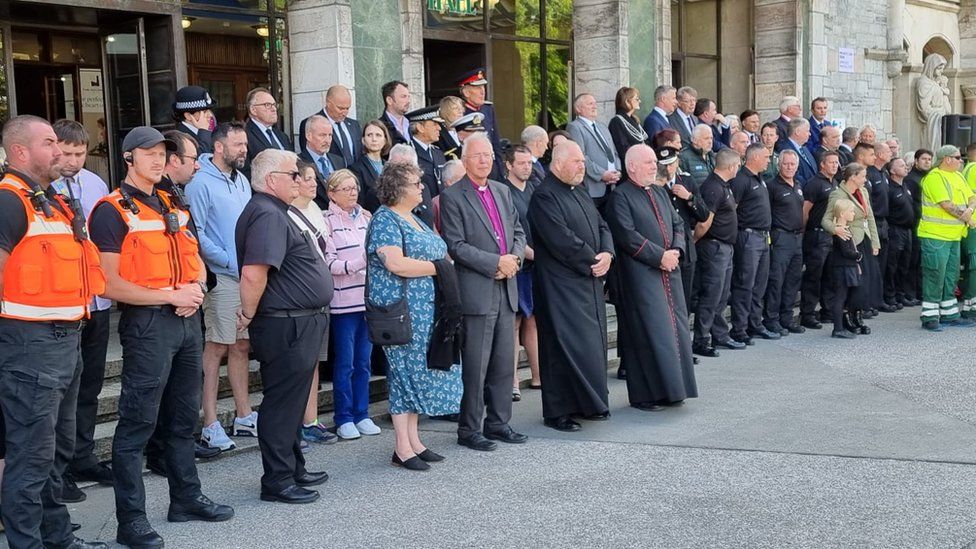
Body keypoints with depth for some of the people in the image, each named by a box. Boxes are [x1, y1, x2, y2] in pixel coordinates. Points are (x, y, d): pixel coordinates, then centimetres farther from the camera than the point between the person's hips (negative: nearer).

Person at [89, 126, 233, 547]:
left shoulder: (173, 205, 14)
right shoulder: (112, 211, -9)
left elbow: (194, 259, 20)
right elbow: (110, 284, -15)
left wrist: (196, 289, -3)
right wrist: (171, 296, -16)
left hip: (187, 321, 8)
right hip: (147, 323, -8)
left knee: (183, 417, 17)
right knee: (138, 423, -4)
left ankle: (187, 498, 30)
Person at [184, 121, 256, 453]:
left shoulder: (241, 180, 15)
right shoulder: (201, 183, -11)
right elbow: (196, 234, -17)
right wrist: (230, 260, -16)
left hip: (247, 275, 8)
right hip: (221, 277, -8)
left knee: (240, 347, 14)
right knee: (215, 348, -4)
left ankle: (244, 417, 23)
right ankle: (210, 425, 2)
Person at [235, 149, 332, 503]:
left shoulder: (277, 213, 16)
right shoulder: (267, 215, -19)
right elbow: (253, 274, -30)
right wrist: (249, 314, -17)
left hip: (302, 324, 11)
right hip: (286, 325, -11)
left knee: (293, 402, 19)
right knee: (282, 404, -1)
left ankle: (294, 470, 31)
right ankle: (277, 482, 8)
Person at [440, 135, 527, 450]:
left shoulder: (502, 191, 15)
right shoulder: (452, 197, -6)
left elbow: (518, 232, 18)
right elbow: (455, 245, -12)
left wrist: (514, 258, -3)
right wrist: (496, 262, -15)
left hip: (506, 290, 7)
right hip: (476, 292, -7)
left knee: (504, 362, 11)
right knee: (475, 365, -2)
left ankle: (498, 422, 22)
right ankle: (469, 429, 7)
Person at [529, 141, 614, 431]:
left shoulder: (580, 194, 16)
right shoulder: (544, 197, -13)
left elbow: (602, 226, 16)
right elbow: (562, 239, -21)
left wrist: (607, 254, -4)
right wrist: (593, 260, -13)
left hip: (590, 282, 9)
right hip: (561, 286, -9)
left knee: (592, 343, 12)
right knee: (565, 347, -5)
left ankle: (587, 403, 23)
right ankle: (558, 412, 3)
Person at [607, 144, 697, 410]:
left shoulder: (660, 192, 17)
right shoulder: (621, 196, -7)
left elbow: (677, 224, 18)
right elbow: (628, 236, -16)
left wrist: (676, 250, -2)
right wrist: (659, 256, -16)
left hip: (670, 271, 7)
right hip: (642, 275, -7)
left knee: (674, 329, 8)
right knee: (649, 333, -6)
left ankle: (671, 388, 17)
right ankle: (644, 394, 1)